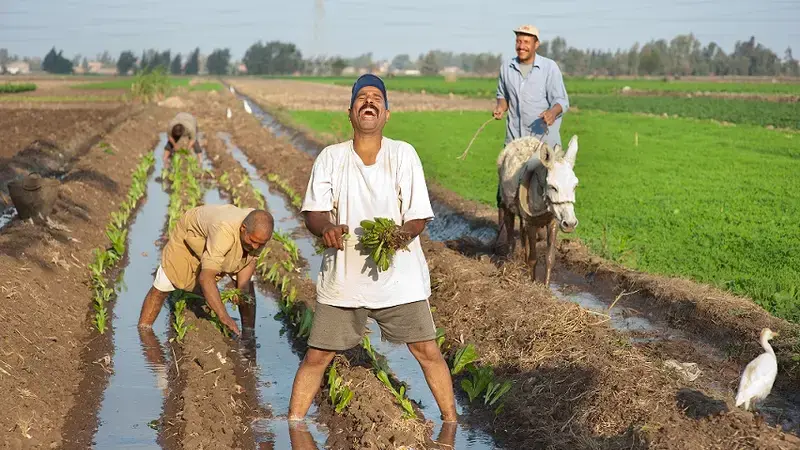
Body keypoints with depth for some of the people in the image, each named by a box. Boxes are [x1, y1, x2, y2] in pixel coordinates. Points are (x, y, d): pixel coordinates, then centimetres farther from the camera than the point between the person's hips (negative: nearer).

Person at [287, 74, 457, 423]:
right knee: (316, 357, 3)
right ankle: (292, 422, 18)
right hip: (342, 276, 1)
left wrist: (403, 233, -25)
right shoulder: (330, 157, 0)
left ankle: (451, 419, 18)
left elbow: (419, 216, -3)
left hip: (399, 275, 0)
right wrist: (325, 227, -26)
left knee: (427, 351, 0)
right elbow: (313, 211, -3)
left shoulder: (403, 154, -2)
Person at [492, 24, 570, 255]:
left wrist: (552, 112, -31)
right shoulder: (507, 67, 6)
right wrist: (500, 107, -4)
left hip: (544, 137, -3)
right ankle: (504, 232, 5)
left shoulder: (550, 68, -6)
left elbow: (562, 101, -8)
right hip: (515, 137, 3)